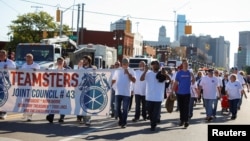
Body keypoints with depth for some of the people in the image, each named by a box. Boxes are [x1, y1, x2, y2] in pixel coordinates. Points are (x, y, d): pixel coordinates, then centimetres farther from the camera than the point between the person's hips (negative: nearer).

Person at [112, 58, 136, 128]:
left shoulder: (131, 71, 1)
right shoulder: (117, 71, 8)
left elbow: (134, 80, -11)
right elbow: (113, 80, 14)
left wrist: (128, 73, -17)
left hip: (126, 93, -2)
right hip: (118, 93, 3)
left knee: (125, 109, 0)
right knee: (117, 108, 7)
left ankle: (124, 123, 8)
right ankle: (121, 119, 30)